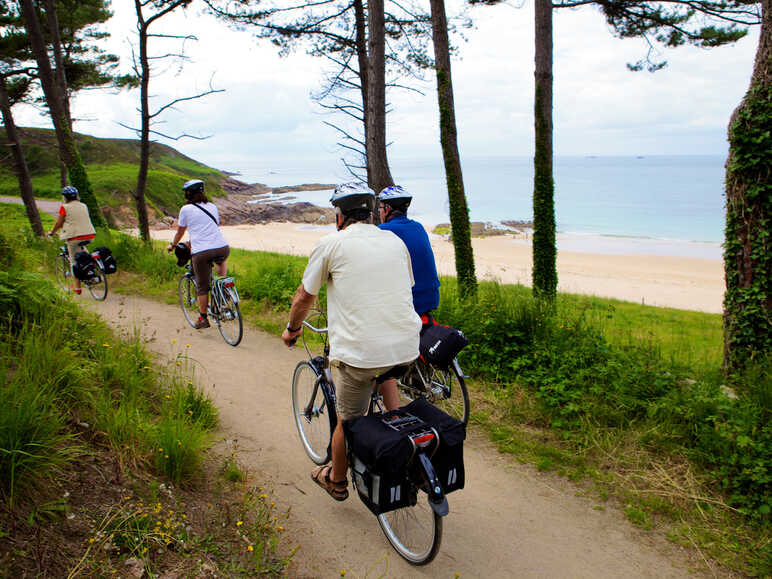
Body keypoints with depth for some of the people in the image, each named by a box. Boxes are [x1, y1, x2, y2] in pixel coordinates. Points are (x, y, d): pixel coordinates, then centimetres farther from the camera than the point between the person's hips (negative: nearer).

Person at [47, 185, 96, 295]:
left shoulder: (64, 207, -3)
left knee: (74, 260, 7)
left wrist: (51, 232, 19)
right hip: (89, 235, 5)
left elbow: (58, 223, 3)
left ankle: (76, 287, 9)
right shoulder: (83, 206, 12)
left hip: (74, 237, -5)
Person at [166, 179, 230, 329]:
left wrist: (172, 245, 36)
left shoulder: (186, 209, 5)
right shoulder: (212, 206, 17)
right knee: (221, 260, 39)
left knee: (202, 287, 11)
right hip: (222, 248, 4)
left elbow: (180, 232, 16)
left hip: (201, 253, -3)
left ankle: (203, 319, 18)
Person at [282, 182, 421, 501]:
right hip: (407, 347, 4)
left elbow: (304, 297, 9)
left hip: (358, 353, -4)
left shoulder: (331, 243, 1)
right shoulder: (396, 241, 13)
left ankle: (336, 480, 39)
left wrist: (292, 329, 28)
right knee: (386, 372, 39)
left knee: (348, 422, 18)